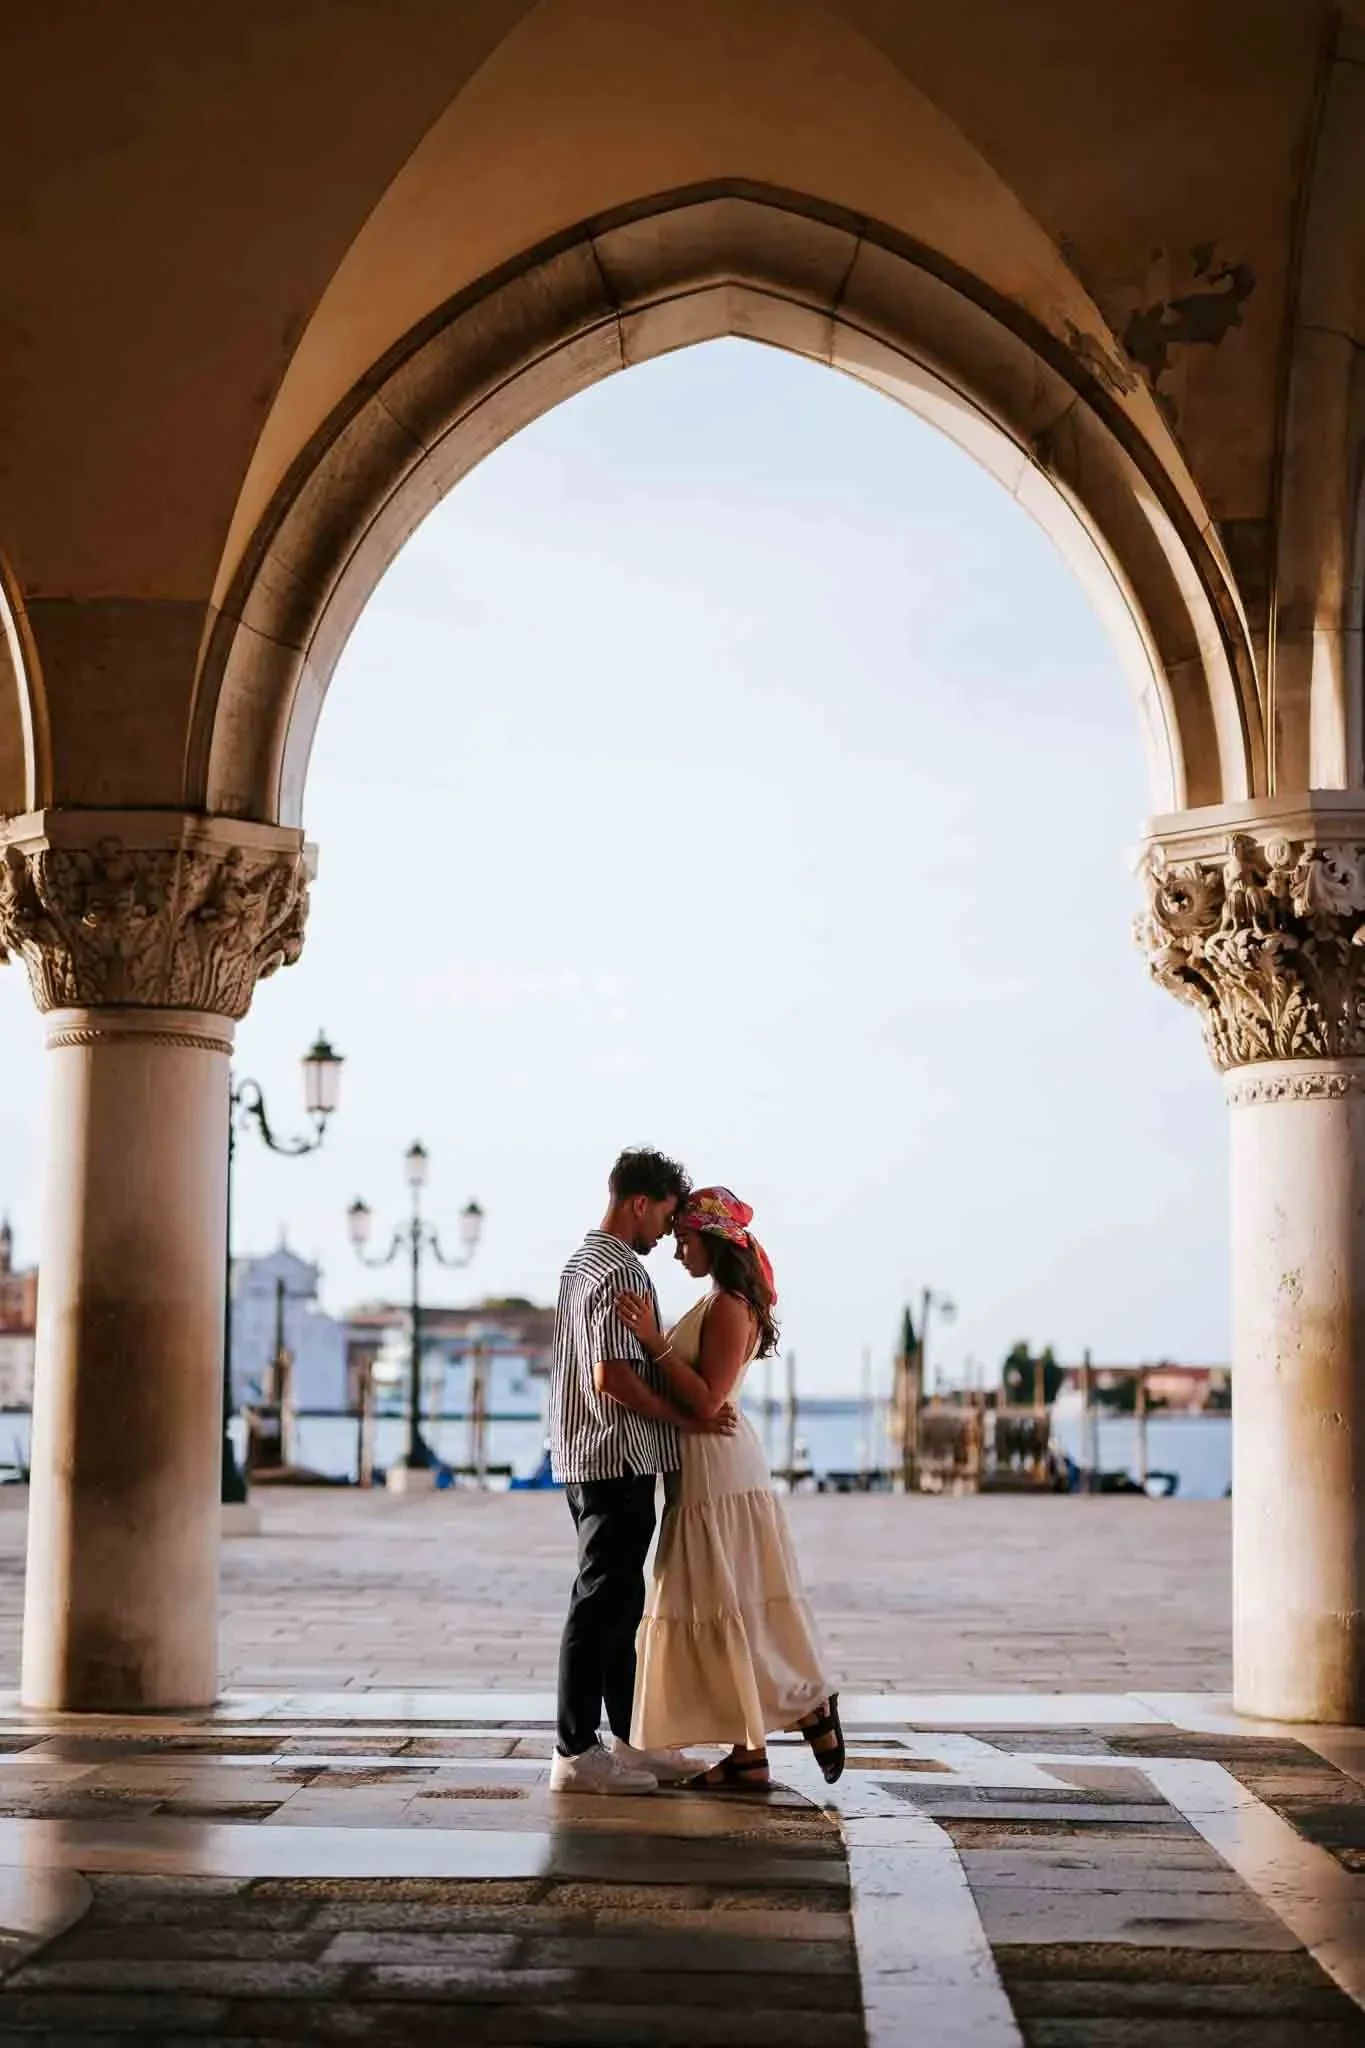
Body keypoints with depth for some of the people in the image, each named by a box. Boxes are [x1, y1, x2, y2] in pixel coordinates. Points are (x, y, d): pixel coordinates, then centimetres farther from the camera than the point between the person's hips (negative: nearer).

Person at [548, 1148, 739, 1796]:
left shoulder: (581, 1261, 16)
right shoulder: (622, 1273, -16)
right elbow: (614, 1377, -24)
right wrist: (687, 1421, -13)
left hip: (587, 1455, 10)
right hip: (620, 1458, -10)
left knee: (620, 1602, 15)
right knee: (602, 1604, -6)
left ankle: (628, 1741, 22)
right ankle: (575, 1754, -2)